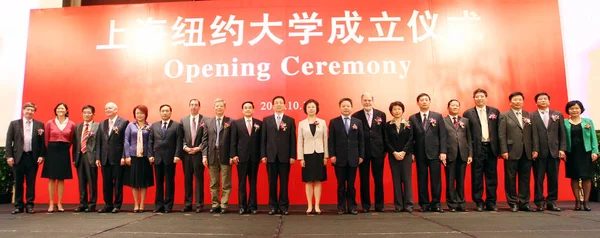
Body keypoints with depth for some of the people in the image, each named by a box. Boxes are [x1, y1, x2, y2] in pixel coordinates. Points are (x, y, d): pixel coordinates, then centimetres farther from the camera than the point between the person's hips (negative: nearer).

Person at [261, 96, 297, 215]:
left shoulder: (290, 120, 6)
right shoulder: (266, 120, 8)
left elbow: (293, 139, 2)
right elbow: (263, 139, 5)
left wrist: (293, 156, -4)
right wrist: (263, 155, -1)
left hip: (285, 156, -1)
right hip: (271, 156, 1)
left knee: (284, 182, 3)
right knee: (272, 182, 5)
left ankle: (283, 206, 12)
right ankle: (273, 206, 14)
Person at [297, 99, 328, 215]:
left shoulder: (322, 122, 4)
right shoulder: (301, 123, 3)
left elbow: (325, 140, 4)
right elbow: (300, 141, 2)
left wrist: (326, 156, 0)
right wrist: (301, 158, -3)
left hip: (319, 154, 0)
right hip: (307, 154, 0)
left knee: (318, 181, 3)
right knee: (308, 181, 4)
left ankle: (317, 206, 10)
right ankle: (310, 206, 12)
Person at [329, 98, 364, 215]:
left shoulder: (358, 122, 8)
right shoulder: (333, 122, 3)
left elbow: (361, 140, 7)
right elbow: (331, 140, 0)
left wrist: (361, 155, 1)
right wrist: (332, 155, -7)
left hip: (353, 158, 1)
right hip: (339, 158, -1)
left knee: (351, 184, 6)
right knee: (341, 184, 5)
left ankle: (352, 206, 15)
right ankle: (341, 207, 13)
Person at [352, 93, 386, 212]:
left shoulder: (381, 115, 6)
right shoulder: (356, 116, 0)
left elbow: (384, 133, 7)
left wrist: (385, 149, 4)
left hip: (378, 151, 2)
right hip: (363, 152, -1)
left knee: (379, 179, 7)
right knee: (364, 180, 6)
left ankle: (379, 205, 18)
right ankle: (365, 205, 16)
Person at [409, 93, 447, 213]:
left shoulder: (438, 116, 7)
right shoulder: (413, 118, 7)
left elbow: (443, 135, 3)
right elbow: (411, 137, 6)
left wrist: (443, 151, -5)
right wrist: (412, 153, -2)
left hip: (434, 153, 0)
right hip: (420, 154, 0)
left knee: (436, 179, 1)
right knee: (422, 180, 3)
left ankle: (436, 204, 10)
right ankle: (424, 204, 12)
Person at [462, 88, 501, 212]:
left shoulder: (495, 111, 9)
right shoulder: (468, 113, 2)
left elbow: (499, 130, 6)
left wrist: (500, 148, -1)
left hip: (491, 147, 2)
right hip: (477, 149, -2)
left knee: (492, 176, 7)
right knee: (477, 177, 3)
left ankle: (491, 202, 16)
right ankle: (479, 202, 12)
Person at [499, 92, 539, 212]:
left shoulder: (529, 116, 14)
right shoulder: (504, 116, 3)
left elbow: (534, 134, 10)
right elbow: (501, 135, -3)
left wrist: (535, 149, 1)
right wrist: (504, 151, -11)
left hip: (527, 152, 3)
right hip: (512, 152, -3)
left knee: (525, 178, 6)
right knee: (510, 178, 1)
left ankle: (524, 203, 14)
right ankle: (513, 203, 10)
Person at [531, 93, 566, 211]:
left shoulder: (558, 115, 12)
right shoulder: (531, 116, 2)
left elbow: (562, 134, 9)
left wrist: (562, 149, 1)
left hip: (554, 152, 3)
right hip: (539, 152, -3)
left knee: (553, 178, 6)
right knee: (538, 179, 0)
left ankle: (551, 202, 15)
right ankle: (540, 202, 7)